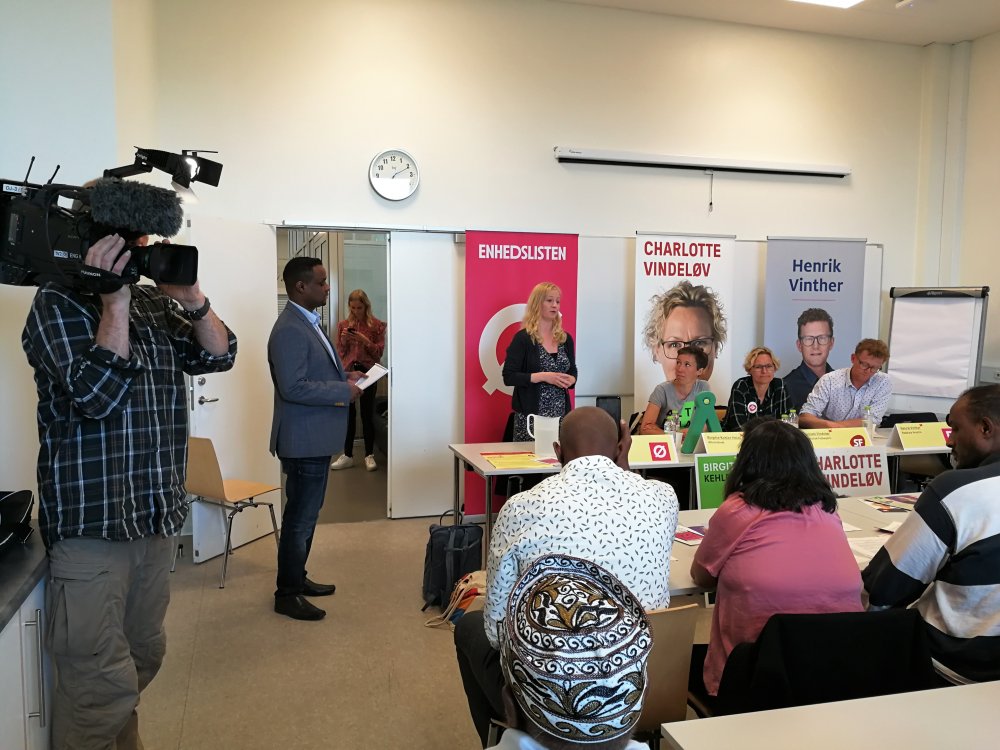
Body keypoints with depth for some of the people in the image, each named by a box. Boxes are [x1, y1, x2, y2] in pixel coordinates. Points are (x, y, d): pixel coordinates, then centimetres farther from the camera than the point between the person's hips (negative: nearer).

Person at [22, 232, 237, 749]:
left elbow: (218, 356, 6)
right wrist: (114, 304, -18)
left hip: (157, 515, 6)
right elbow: (97, 395, -19)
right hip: (90, 523, -6)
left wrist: (192, 298, -8)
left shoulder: (156, 304, 12)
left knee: (144, 656, 18)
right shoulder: (58, 304, -6)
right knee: (103, 682, -5)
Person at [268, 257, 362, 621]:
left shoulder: (308, 323, 13)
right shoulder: (290, 330, -20)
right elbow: (293, 388, -26)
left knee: (306, 513, 20)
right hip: (303, 439, -10)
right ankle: (287, 595, 14)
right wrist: (344, 392, -19)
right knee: (300, 517, 0)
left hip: (316, 438, 10)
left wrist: (344, 376, 7)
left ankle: (296, 578, 34)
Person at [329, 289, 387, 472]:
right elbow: (340, 352, 11)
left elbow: (379, 352, -2)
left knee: (368, 414, 2)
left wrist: (365, 341, -15)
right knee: (348, 414, 3)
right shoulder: (343, 325, 9)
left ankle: (369, 455, 11)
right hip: (347, 372, 2)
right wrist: (343, 340, -8)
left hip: (367, 372, -2)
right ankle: (347, 455, 12)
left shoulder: (377, 325, 1)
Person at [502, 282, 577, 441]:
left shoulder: (566, 339, 11)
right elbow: (509, 377, -9)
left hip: (561, 414, 4)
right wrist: (543, 376, -17)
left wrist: (569, 380, -3)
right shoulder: (523, 338, -4)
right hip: (531, 414, -4)